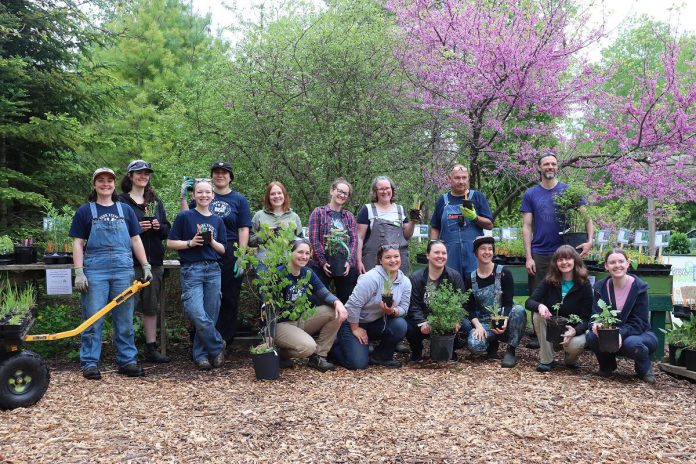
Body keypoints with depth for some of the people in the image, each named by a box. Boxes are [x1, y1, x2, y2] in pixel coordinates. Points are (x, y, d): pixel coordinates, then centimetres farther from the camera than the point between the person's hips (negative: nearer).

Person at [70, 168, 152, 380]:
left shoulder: (125, 210, 14)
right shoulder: (85, 211, 7)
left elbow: (136, 240, 13)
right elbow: (78, 243, 3)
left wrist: (146, 266, 5)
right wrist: (78, 272, -7)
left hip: (123, 269, 2)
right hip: (95, 271, -2)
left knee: (125, 320, 7)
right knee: (93, 319, 0)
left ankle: (127, 360, 14)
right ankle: (90, 363, 9)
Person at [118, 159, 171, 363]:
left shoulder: (155, 201, 16)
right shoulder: (121, 201, 0)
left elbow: (167, 230, 17)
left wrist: (159, 226, -5)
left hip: (154, 260, 5)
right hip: (131, 261, -5)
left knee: (151, 307, 10)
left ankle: (151, 349, 17)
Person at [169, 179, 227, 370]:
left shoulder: (217, 220, 12)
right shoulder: (184, 217, 2)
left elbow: (222, 250, 13)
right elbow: (170, 243, 1)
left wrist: (212, 242, -6)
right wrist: (191, 242, -11)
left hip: (213, 270, 4)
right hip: (191, 270, -3)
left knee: (210, 317, 2)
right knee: (198, 316, -14)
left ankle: (201, 355, 16)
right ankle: (218, 347, 7)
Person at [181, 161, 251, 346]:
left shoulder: (239, 200, 7)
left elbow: (243, 230, 1)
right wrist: (183, 197, -2)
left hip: (230, 254, -1)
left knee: (229, 299, 4)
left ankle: (224, 341, 14)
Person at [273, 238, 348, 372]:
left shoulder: (308, 273, 6)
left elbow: (324, 293, -1)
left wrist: (337, 302, -25)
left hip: (301, 320, 8)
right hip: (281, 324, -7)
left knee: (336, 312, -9)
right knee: (308, 347, -33)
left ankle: (318, 356, -2)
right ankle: (282, 353, 2)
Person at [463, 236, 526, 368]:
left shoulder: (503, 273, -4)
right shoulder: (470, 279, 4)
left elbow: (508, 303, -10)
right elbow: (470, 309, 1)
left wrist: (504, 321, -30)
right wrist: (478, 326, -18)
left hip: (503, 322, -1)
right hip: (483, 323, 1)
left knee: (519, 310, -35)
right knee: (474, 345, -32)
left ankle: (511, 351, -16)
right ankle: (492, 343, 7)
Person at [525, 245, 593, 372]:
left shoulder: (584, 285, -9)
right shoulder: (549, 281, -4)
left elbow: (586, 318, -14)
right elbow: (529, 302, -13)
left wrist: (575, 331, -36)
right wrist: (540, 306, -38)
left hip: (573, 329, -2)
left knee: (576, 344, -35)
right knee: (538, 314, -28)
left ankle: (571, 359, 6)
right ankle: (546, 361, -16)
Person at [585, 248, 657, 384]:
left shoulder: (639, 287, -13)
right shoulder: (600, 287, -4)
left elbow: (639, 322, -18)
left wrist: (621, 333, -37)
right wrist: (596, 324, -35)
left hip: (638, 334, -3)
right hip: (610, 335, 3)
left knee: (631, 343, -37)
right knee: (591, 336, -27)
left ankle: (645, 368, 0)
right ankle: (607, 366, 5)